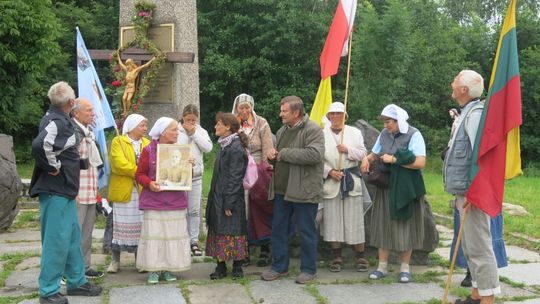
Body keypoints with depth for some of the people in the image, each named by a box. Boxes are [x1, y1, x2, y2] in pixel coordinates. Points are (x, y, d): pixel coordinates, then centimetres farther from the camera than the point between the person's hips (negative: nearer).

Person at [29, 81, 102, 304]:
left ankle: (76, 281, 28)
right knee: (56, 240, -3)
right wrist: (53, 166, -24)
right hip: (55, 191, -10)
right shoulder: (57, 122, -20)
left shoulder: (59, 119, 11)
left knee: (73, 237, 17)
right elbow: (40, 145, -36)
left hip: (65, 190, 10)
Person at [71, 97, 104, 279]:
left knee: (87, 231, 15)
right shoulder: (73, 133, -13)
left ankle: (85, 267, 24)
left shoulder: (89, 133, 18)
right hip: (78, 193, -9)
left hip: (90, 192, 9)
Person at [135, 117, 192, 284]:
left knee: (174, 234, 4)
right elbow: (140, 174, -1)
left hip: (175, 201, 3)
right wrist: (149, 183, -20)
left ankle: (168, 268, 14)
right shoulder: (149, 150, -3)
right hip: (154, 201, -3)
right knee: (154, 234, 0)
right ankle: (153, 269, 9)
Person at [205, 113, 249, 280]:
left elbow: (234, 178, -18)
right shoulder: (224, 146, 12)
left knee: (233, 232, 0)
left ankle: (237, 266, 13)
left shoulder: (236, 149, -15)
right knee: (218, 231, 11)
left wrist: (229, 204, -18)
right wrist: (214, 200, 16)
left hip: (231, 199, -9)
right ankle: (221, 266, 20)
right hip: (218, 197, 9)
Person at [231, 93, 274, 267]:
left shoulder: (261, 124, -2)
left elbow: (267, 151, -6)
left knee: (261, 213, 2)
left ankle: (265, 251, 13)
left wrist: (266, 172, -10)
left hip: (258, 173, -3)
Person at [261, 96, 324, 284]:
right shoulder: (282, 131, 14)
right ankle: (279, 267, 25)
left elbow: (315, 155, -26)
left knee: (306, 231, 4)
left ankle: (309, 269, 17)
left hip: (304, 191, -8)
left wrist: (284, 153, -19)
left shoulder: (312, 130, -12)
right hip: (281, 190, 8)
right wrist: (272, 153, 2)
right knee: (278, 229, 12)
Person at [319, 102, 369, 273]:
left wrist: (348, 150, -12)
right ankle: (337, 257, 14)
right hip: (330, 182, 0)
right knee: (332, 220, 2)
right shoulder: (322, 135, 5)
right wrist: (330, 172, -13)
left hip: (351, 181, 0)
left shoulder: (355, 133, 8)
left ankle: (360, 257, 10)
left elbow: (363, 154, 4)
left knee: (355, 220, 0)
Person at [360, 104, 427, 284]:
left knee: (405, 226, 2)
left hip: (406, 189, -5)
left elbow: (421, 162, -19)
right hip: (386, 188, 5)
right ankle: (382, 267, 14)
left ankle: (405, 268, 14)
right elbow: (374, 154, 22)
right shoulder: (384, 134, 8)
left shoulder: (413, 135, -9)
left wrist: (394, 160, -18)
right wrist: (367, 159, -1)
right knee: (383, 226, 5)